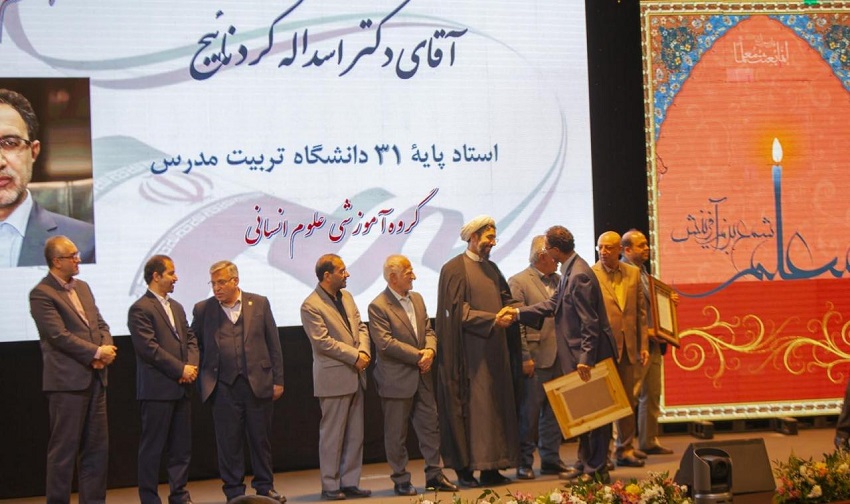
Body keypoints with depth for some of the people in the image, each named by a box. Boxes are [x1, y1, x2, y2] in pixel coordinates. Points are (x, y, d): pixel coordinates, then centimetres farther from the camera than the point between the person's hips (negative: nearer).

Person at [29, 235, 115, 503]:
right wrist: (97, 352, -14)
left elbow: (101, 324, 15)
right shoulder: (41, 294, -9)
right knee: (64, 449, -1)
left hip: (95, 378, 8)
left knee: (96, 447, 10)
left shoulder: (82, 287, 16)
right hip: (67, 381, -8)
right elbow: (59, 335, -17)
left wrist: (106, 350, -5)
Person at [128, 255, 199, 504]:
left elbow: (190, 339, 15)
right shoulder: (140, 310, -8)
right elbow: (149, 348, -16)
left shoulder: (177, 307, 18)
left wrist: (192, 365, -4)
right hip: (157, 389, -8)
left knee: (181, 446, 10)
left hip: (181, 388, 8)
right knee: (153, 446, -1)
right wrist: (180, 369, -15)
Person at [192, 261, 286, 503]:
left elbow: (273, 344, 5)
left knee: (261, 439, 8)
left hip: (258, 383, 0)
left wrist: (278, 380, 2)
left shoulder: (259, 303, 4)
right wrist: (202, 379, 2)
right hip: (223, 388, 0)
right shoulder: (202, 310, 3)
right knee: (228, 442, 4)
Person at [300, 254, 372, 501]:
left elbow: (360, 327, 12)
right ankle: (330, 486, 8)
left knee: (355, 434, 10)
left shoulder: (346, 296, 12)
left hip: (355, 375, 8)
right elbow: (323, 342, -18)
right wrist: (355, 356, -16)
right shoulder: (310, 306, -12)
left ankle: (350, 483, 17)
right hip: (333, 378, -8)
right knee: (332, 434, 0)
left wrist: (364, 351, -7)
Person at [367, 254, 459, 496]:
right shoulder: (378, 306, -12)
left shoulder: (417, 299, 12)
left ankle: (434, 474, 18)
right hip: (396, 379, -7)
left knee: (430, 426, 9)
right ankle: (401, 480, 12)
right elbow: (385, 342, -19)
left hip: (422, 376, 7)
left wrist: (430, 350, -10)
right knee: (396, 433, 3)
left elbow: (428, 330, 12)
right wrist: (418, 355, -17)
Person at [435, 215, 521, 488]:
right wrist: (493, 319, -20)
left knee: (496, 406, 6)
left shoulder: (491, 268, 17)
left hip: (495, 349, 7)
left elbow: (506, 300, 13)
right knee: (472, 407, -7)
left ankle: (491, 467, 10)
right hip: (470, 352, -7)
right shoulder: (454, 269, -6)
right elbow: (459, 311, -13)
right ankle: (466, 469, -3)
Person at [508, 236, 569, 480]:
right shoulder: (518, 282, -7)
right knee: (529, 413, -1)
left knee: (553, 411, 11)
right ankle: (524, 464, 7)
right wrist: (524, 358, -14)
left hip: (558, 358, 6)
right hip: (536, 358, -6)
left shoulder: (559, 281, 13)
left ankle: (551, 459, 19)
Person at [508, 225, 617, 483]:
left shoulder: (579, 276, -21)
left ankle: (597, 469, 5)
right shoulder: (569, 271, 10)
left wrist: (585, 359, -23)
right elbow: (554, 304, 15)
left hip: (589, 355, -10)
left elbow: (590, 322, -23)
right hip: (579, 355, 10)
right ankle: (586, 463, 26)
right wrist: (518, 312, 13)